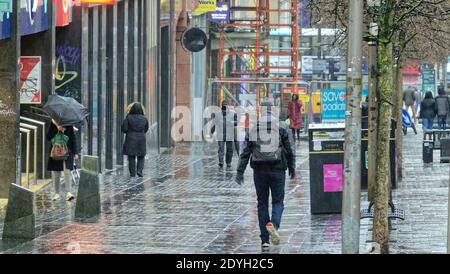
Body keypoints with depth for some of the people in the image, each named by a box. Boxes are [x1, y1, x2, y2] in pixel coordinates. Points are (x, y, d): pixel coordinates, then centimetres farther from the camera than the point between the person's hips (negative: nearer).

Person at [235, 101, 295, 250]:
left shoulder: (253, 127, 2)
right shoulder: (281, 126, 0)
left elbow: (246, 151, 1)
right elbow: (289, 150, 1)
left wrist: (240, 171, 3)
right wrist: (292, 168, 13)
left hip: (259, 170, 1)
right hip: (277, 169, -1)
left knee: (262, 202, 10)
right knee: (278, 201, 8)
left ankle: (265, 240, 7)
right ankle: (273, 224, -24)